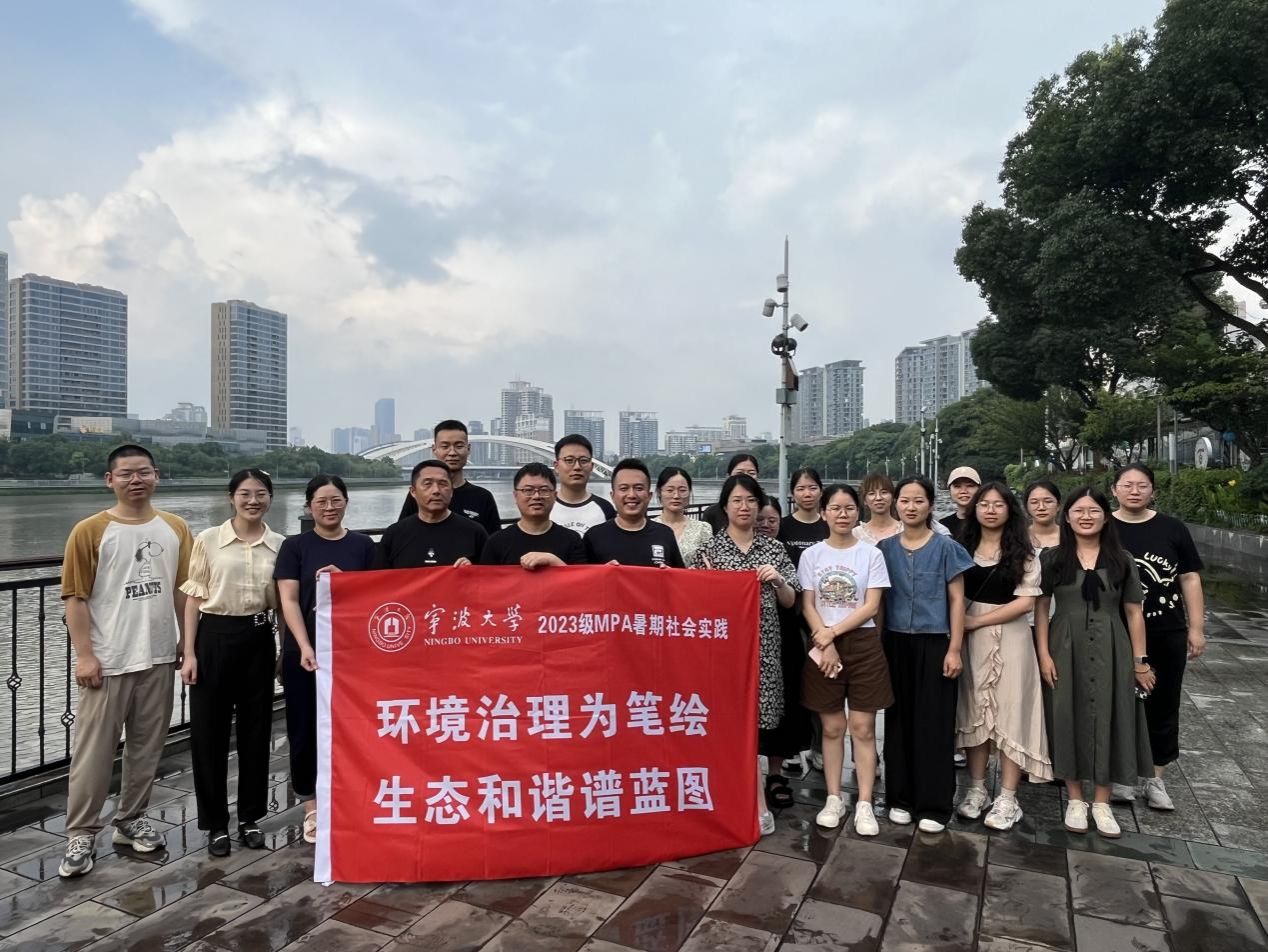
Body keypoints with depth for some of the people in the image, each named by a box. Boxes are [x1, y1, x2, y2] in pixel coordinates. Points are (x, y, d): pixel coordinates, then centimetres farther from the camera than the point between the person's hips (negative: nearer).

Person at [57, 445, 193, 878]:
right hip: (107, 661, -3)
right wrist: (84, 655, -11)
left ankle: (131, 820, 27)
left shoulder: (176, 529, 4)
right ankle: (81, 834, 16)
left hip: (159, 657, 4)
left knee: (147, 748, 13)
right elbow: (75, 597, -7)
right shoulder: (89, 531, -6)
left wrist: (187, 644, 7)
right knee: (94, 752, 3)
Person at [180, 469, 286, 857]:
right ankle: (216, 823, 20)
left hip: (258, 641, 2)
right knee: (209, 732, 5)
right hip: (214, 639, -2)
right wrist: (189, 653, -5)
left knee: (256, 731, 9)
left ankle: (250, 817, 25)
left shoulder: (280, 545, 2)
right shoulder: (209, 539, -2)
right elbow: (194, 598, -1)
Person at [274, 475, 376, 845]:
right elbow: (289, 600, -5)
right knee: (306, 730, 5)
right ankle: (312, 808, 19)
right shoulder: (295, 546, 3)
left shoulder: (363, 545, 6)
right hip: (304, 652, 0)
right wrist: (305, 647, -16)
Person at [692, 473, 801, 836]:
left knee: (749, 721, 4)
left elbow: (789, 602, 9)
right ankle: (758, 806, 10)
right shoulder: (709, 549, 1)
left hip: (763, 645, 2)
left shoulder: (774, 548, 7)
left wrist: (778, 580, -10)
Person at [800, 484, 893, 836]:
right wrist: (826, 644, -11)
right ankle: (834, 799, 20)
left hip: (863, 645, -1)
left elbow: (871, 607, -6)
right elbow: (808, 606, 0)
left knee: (863, 728, 2)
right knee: (831, 727, 8)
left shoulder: (871, 554, 0)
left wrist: (834, 632, -13)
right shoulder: (811, 555, 3)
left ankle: (864, 804, 11)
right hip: (823, 646, 1)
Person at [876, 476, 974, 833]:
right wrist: (877, 643, 4)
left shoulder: (945, 546, -2)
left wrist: (954, 650, -8)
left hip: (933, 643, -2)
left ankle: (934, 805, 13)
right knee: (898, 720, 8)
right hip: (895, 644, 3)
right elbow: (879, 598, 9)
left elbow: (957, 601, -2)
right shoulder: (885, 547, 5)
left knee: (933, 722, 2)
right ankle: (901, 798, 20)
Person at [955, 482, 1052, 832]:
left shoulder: (1023, 552, -2)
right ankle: (976, 789, 19)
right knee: (974, 710, 8)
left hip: (1010, 638, -3)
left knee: (1009, 712, 1)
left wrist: (976, 621, -13)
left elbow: (1025, 601, -10)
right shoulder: (963, 548, 7)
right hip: (970, 640, 3)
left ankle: (1008, 798, 10)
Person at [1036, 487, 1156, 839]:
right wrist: (1044, 654, -7)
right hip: (1065, 649, -1)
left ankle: (1102, 803, 21)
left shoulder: (1121, 560, 3)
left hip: (1109, 650, 1)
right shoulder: (1052, 559, 1)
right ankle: (1075, 800, 20)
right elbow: (1041, 608, 1)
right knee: (1069, 719, 5)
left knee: (1107, 720, 5)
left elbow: (1133, 612, 5)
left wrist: (1140, 660, 2)